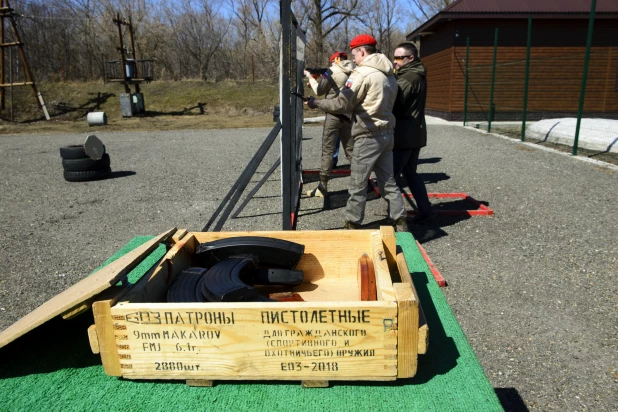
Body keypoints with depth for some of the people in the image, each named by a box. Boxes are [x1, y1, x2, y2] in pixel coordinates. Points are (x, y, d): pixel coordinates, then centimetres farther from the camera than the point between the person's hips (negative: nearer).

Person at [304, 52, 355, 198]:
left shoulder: (332, 71, -7)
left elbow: (319, 91, -2)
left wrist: (310, 77, 12)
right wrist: (320, 79, 17)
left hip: (334, 114, -5)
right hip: (350, 114, 5)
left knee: (328, 151, -2)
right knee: (351, 149, 13)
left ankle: (323, 186, -1)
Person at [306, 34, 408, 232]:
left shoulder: (362, 73, -13)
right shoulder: (389, 74, 14)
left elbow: (342, 105, -15)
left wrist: (317, 103, -2)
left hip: (368, 136, -8)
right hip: (387, 134, 8)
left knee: (357, 185, 2)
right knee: (388, 182, 13)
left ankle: (353, 225, 11)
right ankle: (400, 222, 16)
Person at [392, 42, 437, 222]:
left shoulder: (408, 78, -16)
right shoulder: (418, 76, 16)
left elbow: (392, 103, -23)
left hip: (403, 134, -10)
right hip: (415, 133, 10)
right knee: (410, 173, 18)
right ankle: (426, 210, 21)